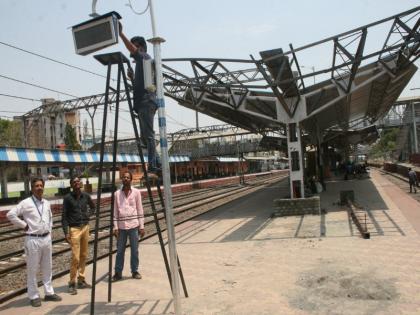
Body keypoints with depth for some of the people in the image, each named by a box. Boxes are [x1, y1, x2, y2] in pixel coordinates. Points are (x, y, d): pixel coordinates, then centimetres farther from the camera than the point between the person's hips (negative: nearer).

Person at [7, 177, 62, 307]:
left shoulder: (46, 203, 7)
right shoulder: (26, 203, -11)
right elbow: (11, 214, -16)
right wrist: (23, 225, -12)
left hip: (46, 239, 6)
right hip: (33, 240, -6)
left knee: (47, 268, 14)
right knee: (32, 269, 5)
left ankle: (49, 293, 26)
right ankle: (34, 296, 18)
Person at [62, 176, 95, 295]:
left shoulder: (86, 196, 4)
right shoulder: (68, 198, -7)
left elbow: (93, 207, 23)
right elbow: (64, 217, -6)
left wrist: (88, 214, 3)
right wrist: (66, 232, -12)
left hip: (85, 227, 5)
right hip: (74, 229, -4)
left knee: (84, 256, 10)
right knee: (75, 257, -6)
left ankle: (81, 280, 22)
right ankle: (72, 283, 6)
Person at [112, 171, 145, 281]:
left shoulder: (136, 192, 1)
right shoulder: (117, 194, 4)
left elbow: (140, 210, 2)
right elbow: (115, 212, 5)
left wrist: (141, 226, -1)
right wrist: (115, 227, -2)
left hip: (133, 225, -1)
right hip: (121, 226, 1)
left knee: (135, 250, 6)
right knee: (120, 251, 6)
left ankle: (135, 271, 18)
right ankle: (118, 273, 15)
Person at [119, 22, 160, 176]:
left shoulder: (144, 57, 3)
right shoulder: (141, 61, 29)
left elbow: (132, 48, -17)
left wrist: (121, 33, -17)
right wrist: (132, 77, 17)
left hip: (146, 101, -10)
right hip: (143, 102, 10)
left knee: (148, 134, -15)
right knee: (145, 136, 10)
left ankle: (152, 166, -18)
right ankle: (156, 163, 12)